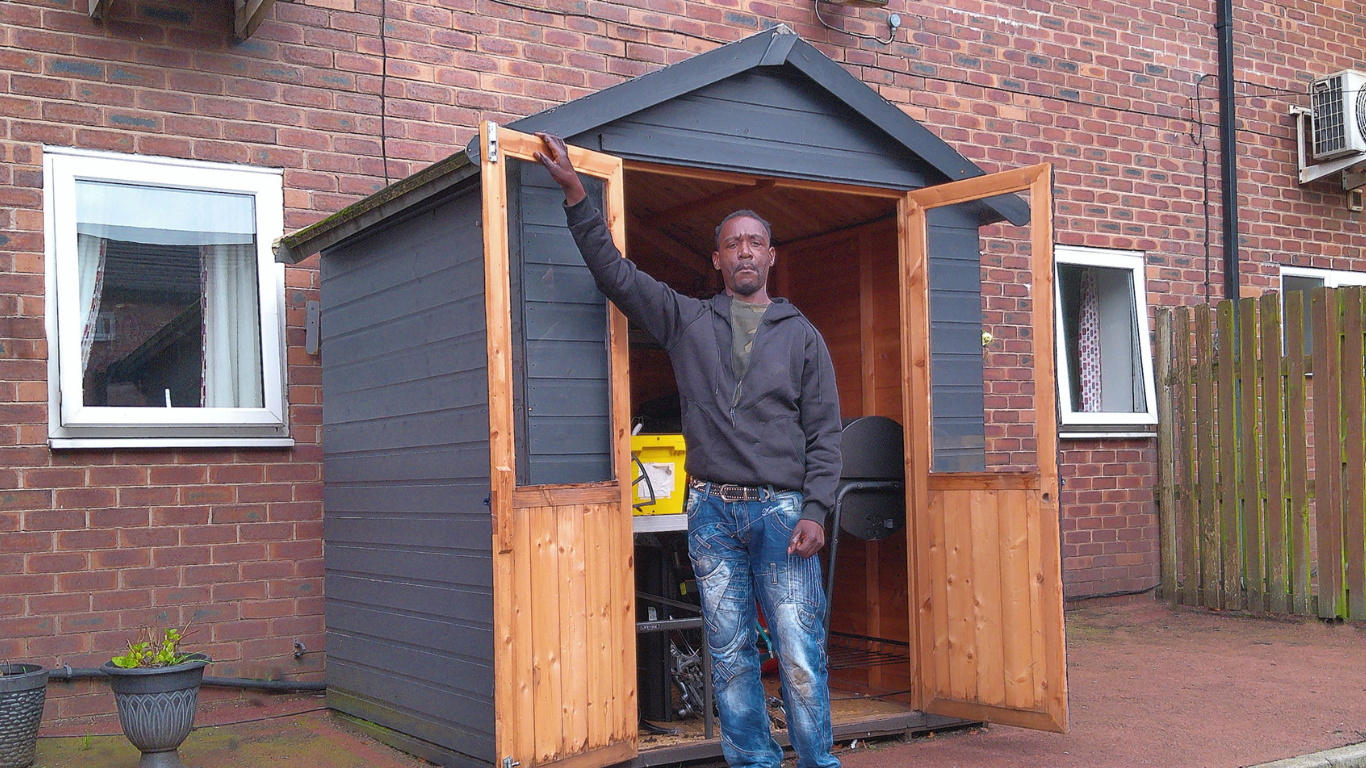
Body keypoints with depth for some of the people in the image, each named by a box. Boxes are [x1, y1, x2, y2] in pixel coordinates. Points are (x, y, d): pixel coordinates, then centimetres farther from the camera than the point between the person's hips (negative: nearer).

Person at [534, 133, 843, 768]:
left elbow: (824, 430, 5)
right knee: (730, 653, 7)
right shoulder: (687, 321, 11)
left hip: (782, 509, -1)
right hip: (712, 510, 2)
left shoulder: (800, 334, 8)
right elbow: (615, 274, 5)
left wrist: (815, 510, -6)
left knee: (800, 652, -5)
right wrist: (575, 193, -2)